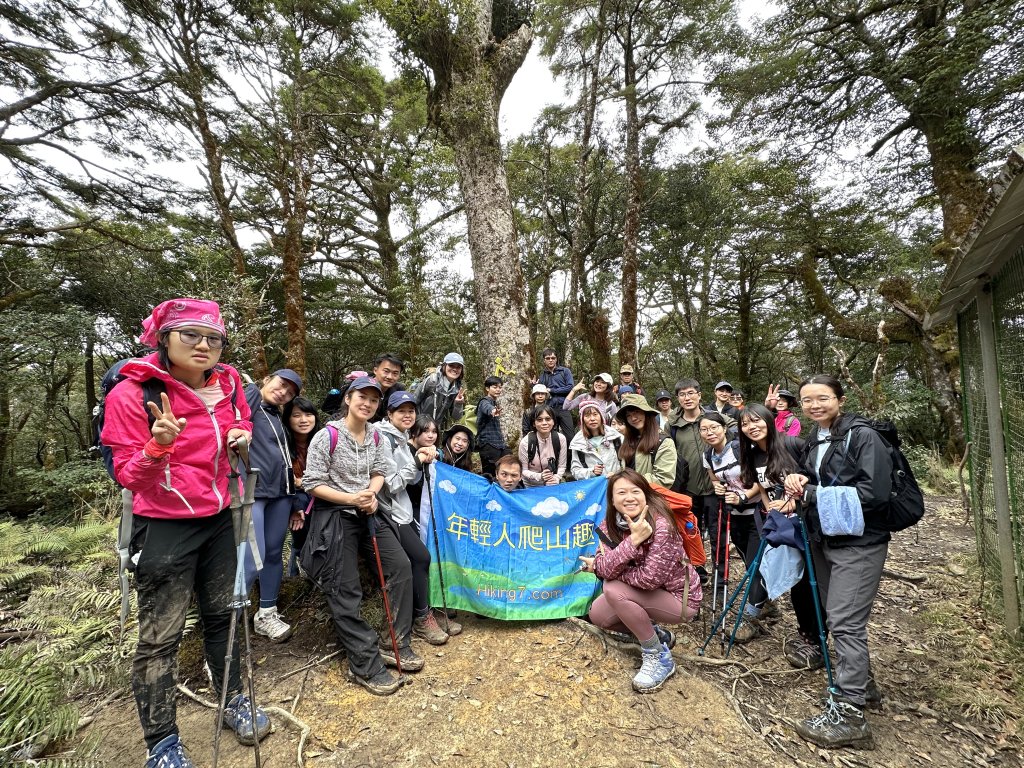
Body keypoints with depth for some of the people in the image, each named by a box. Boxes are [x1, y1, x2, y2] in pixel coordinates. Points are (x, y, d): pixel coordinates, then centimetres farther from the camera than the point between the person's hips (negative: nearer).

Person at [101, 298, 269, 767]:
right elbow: (128, 475, -13)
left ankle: (234, 702, 39)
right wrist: (159, 446, -34)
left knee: (221, 615, 19)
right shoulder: (132, 392, -15)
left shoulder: (226, 384, -2)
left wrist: (242, 436, -7)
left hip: (218, 520, 5)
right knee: (160, 636, 7)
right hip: (164, 529, -5)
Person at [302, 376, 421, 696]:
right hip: (335, 517, -6)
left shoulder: (375, 436, 3)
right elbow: (313, 483, -13)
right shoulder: (328, 436, -15)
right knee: (346, 592, -3)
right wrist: (352, 499, -22)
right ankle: (365, 666, 11)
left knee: (401, 567, 0)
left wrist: (371, 495, -10)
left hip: (368, 513, 6)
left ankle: (397, 644, 16)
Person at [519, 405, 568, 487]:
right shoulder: (525, 442, -17)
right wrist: (539, 476, -24)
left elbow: (562, 466, 0)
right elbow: (523, 471, -8)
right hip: (531, 487, 0)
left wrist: (556, 478, -17)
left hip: (553, 485, 1)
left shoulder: (561, 439, -10)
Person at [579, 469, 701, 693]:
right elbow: (605, 569, -25)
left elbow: (650, 578, -33)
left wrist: (611, 570, -19)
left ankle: (659, 658, -7)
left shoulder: (660, 525, -30)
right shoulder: (609, 524, -12)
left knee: (613, 589, -25)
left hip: (680, 597, -7)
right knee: (598, 615, -1)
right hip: (646, 594, 7)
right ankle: (657, 634, 19)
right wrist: (633, 540, -40)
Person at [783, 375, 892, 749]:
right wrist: (798, 481, -2)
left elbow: (874, 493, -22)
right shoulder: (814, 441, 10)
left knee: (845, 623, -8)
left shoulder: (863, 436, -13)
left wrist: (811, 493, -19)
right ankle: (862, 685, 34)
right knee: (836, 618, 16)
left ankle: (848, 715, 1)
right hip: (823, 540, 8)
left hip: (859, 543, -8)